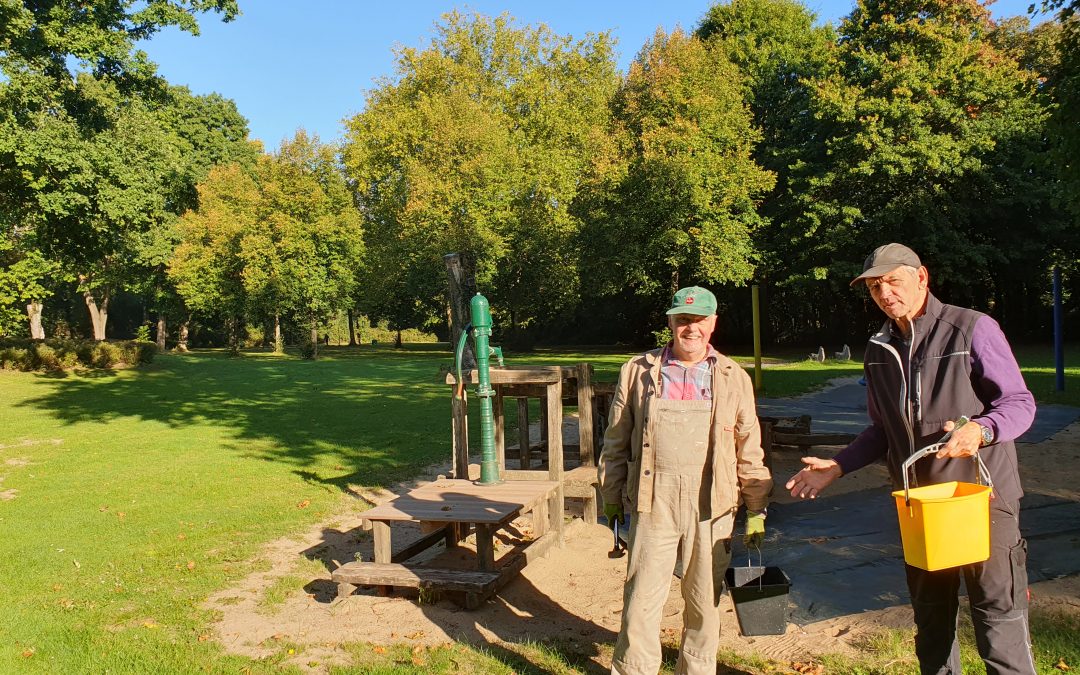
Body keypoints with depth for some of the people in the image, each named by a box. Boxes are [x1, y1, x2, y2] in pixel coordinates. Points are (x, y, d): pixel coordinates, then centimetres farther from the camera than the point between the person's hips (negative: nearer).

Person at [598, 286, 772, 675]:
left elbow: (749, 450, 9)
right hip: (653, 506, -1)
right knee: (641, 601, 1)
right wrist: (611, 499, 7)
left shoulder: (735, 379, 7)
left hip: (712, 508, 1)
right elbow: (616, 442, 7)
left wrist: (757, 510, 7)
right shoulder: (637, 372, 4)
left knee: (705, 600, 13)